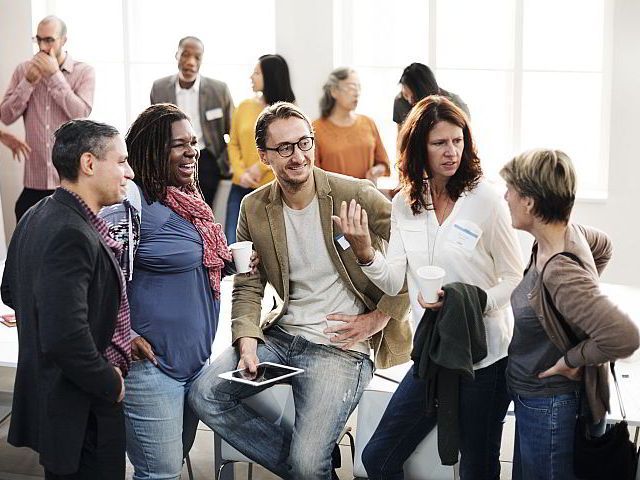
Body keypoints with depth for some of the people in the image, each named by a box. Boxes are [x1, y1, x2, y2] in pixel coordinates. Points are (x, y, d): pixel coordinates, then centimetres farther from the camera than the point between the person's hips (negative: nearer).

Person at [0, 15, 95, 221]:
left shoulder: (84, 72, -1)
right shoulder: (24, 70, 7)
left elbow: (81, 114, -14)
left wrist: (55, 75, -14)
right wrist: (28, 82, -9)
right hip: (35, 180, 2)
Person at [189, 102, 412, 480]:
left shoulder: (355, 194, -10)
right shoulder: (254, 208, 4)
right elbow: (248, 286, 8)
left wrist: (380, 317, -9)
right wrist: (247, 343, -9)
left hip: (341, 345, -5)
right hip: (281, 334, 6)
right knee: (204, 395, -11)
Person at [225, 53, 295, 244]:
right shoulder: (245, 106, 7)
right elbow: (233, 144, 7)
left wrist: (260, 167, -13)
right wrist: (240, 172, -9)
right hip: (242, 188, 3)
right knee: (232, 245, -2)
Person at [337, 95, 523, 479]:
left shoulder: (485, 199, -12)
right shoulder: (404, 204, 3)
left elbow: (515, 279, -8)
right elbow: (394, 282, -2)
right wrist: (363, 250, -21)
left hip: (485, 357, -4)